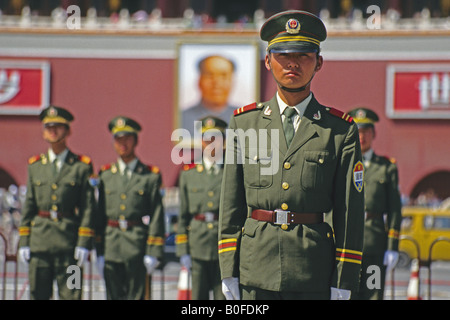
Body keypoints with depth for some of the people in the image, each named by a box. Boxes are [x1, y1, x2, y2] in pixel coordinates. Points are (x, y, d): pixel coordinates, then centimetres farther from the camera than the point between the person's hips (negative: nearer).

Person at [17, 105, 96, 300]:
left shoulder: (81, 166, 3)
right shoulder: (35, 166, 13)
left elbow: (88, 208, -1)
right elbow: (28, 206, 13)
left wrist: (84, 243, -8)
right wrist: (23, 242, 6)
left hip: (68, 240, -3)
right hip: (39, 238, 3)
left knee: (70, 296, -3)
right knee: (38, 295, 3)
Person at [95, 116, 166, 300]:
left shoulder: (150, 176, 4)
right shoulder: (106, 175, 12)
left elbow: (157, 217, -1)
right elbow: (100, 214, 13)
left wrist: (153, 252, -8)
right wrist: (100, 252, 7)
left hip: (137, 245, -3)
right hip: (111, 245, 3)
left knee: (136, 297, -4)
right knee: (114, 297, 4)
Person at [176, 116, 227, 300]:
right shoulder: (189, 173, 12)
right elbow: (183, 215, 11)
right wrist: (183, 250, 5)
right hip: (197, 245, 2)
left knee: (223, 296, -3)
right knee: (198, 298, 4)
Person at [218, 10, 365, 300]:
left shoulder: (341, 132, 4)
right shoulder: (244, 124, 9)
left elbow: (351, 212, 2)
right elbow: (230, 204, 9)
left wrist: (343, 283, -3)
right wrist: (228, 272, 3)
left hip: (314, 276, -1)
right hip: (254, 273, 1)